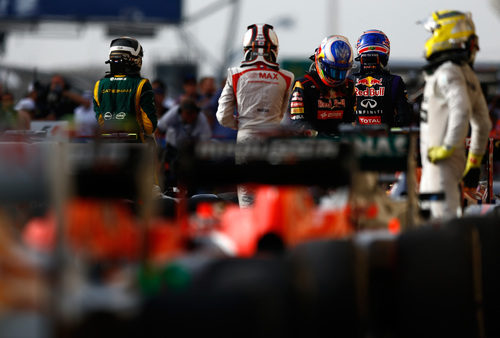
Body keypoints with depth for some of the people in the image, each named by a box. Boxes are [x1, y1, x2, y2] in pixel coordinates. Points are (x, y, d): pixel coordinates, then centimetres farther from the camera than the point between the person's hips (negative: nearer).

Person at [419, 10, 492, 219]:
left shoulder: (448, 73, -13)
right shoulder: (469, 76, 17)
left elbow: (461, 110, -30)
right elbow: (483, 124, 21)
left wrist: (447, 148, -24)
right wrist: (474, 162, 25)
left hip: (442, 163, -10)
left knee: (444, 217, -14)